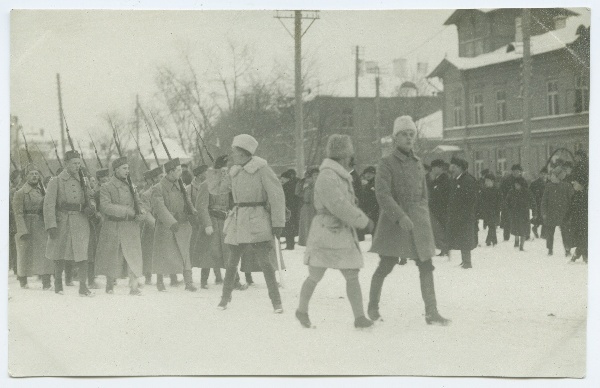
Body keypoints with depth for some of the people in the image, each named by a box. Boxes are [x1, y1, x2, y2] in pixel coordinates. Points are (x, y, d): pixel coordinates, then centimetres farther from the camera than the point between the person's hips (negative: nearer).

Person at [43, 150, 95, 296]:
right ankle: (58, 283, 28)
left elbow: (90, 200, 18)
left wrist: (91, 207, -7)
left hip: (81, 222, 2)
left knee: (82, 254, -8)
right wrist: (51, 225, -18)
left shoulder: (83, 182, 11)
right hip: (62, 223, -2)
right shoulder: (56, 182, -2)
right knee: (60, 256, 10)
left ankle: (83, 287, -7)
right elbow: (49, 205, -8)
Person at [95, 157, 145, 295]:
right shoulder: (106, 188, -3)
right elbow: (105, 206, -16)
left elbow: (139, 205, 16)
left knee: (134, 257, -7)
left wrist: (141, 213, -9)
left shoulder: (131, 187, 14)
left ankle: (134, 286, -8)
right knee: (112, 258, 6)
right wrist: (127, 211, -20)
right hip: (113, 228, -4)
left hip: (131, 227, 4)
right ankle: (110, 286, 23)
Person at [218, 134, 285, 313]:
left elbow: (277, 194, -10)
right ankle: (225, 298, 20)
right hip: (238, 221, 6)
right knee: (232, 262, 7)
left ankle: (276, 301, -4)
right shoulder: (235, 172, 11)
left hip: (257, 220, -6)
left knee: (264, 261, -10)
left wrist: (278, 222, -12)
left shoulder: (261, 168, -9)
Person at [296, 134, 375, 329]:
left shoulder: (342, 176, 15)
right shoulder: (327, 177, -15)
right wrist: (364, 221, -15)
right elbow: (339, 206, -22)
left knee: (352, 276, 0)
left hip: (344, 234, 8)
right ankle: (302, 310, 21)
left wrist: (364, 219, 10)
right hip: (326, 233, -8)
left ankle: (359, 317, -1)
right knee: (315, 277, 2)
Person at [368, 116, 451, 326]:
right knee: (386, 265, 1)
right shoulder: (387, 163, -5)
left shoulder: (418, 163, 14)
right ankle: (373, 305, 22)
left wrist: (425, 221, 19)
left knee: (426, 266, -2)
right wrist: (400, 216, -27)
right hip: (393, 221, -5)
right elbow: (382, 194, -17)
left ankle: (431, 312, -3)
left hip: (418, 220, 5)